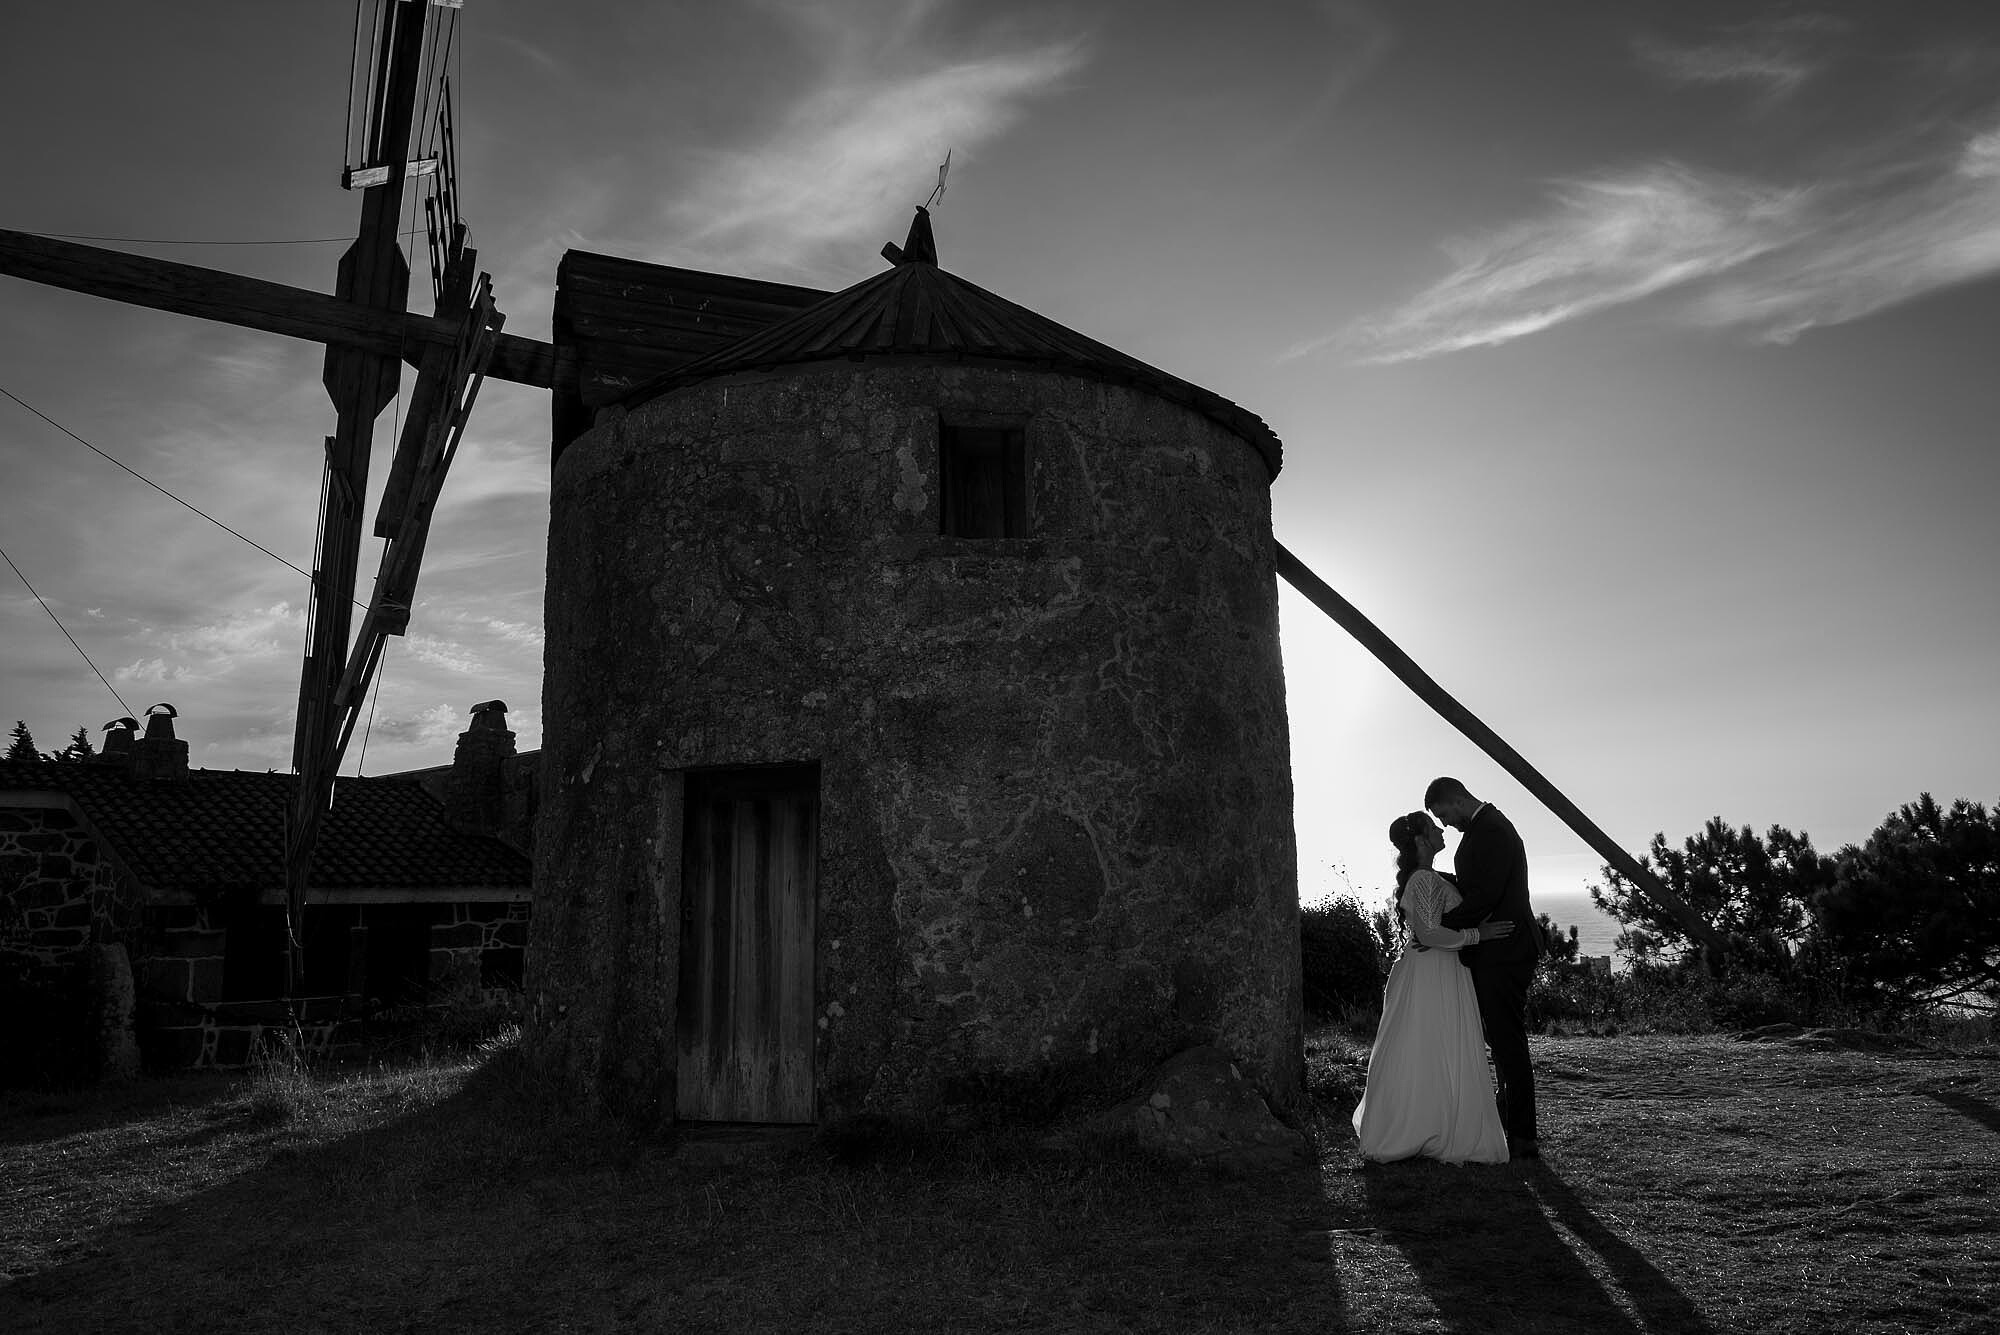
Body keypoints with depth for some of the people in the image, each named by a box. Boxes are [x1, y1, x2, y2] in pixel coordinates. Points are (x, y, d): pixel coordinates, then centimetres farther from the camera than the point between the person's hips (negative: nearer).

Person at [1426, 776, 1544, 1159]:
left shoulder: (1490, 831, -16)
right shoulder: (1489, 826, 17)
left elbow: (1485, 895, -23)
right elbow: (1474, 887, 20)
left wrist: (1440, 926, -17)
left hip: (1502, 953, -11)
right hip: (1500, 951, 11)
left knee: (1507, 1042, -6)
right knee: (1506, 1041, 16)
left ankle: (1522, 1138, 0)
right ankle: (1508, 1119, 25)